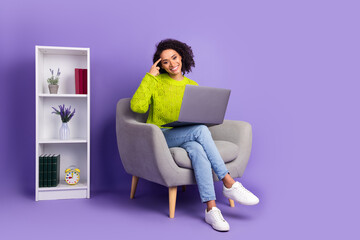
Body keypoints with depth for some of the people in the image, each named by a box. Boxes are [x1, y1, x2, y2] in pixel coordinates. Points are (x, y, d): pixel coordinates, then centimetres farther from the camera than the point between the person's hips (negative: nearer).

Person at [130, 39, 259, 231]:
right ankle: (229, 183, -29)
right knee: (200, 130, -33)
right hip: (160, 137, -3)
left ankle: (211, 209, -35)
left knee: (197, 150, -35)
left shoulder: (192, 85, 12)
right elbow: (137, 106, -15)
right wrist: (149, 76, -11)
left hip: (186, 137, 3)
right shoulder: (156, 81, 1)